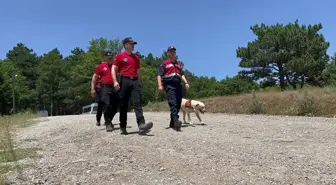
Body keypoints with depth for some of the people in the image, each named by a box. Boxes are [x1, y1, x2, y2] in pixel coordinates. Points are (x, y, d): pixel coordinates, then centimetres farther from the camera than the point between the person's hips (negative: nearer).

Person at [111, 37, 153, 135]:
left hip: (135, 81, 3)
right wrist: (115, 81, -12)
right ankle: (123, 128, 12)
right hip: (124, 81, -3)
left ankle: (141, 125, -25)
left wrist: (139, 83, 17)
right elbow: (113, 69, 1)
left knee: (138, 102, -12)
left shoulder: (136, 58, 20)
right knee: (123, 105, 1)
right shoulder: (119, 56, 7)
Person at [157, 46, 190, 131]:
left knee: (178, 105, 3)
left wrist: (186, 82, 8)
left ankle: (172, 123, 12)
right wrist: (160, 85, -15)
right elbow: (159, 75, -1)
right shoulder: (164, 63, 8)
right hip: (169, 85, -6)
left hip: (178, 85, 6)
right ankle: (176, 121, -34)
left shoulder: (178, 63, 26)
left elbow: (182, 74, 25)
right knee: (173, 103, -21)